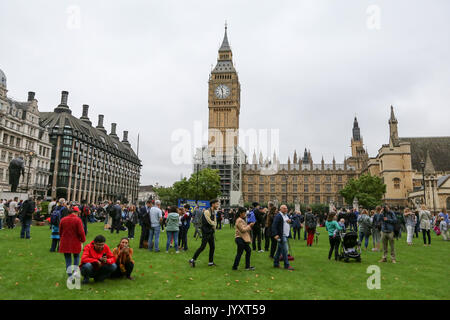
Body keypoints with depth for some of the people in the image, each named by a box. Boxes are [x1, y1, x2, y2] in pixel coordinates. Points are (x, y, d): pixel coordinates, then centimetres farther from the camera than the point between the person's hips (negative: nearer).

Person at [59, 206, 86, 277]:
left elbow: (60, 232, 11)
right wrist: (82, 240, 0)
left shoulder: (63, 220, 1)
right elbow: (81, 232, -15)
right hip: (75, 243, -3)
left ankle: (69, 272, 7)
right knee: (76, 256, 18)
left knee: (67, 258, 12)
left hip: (65, 243, 3)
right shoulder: (78, 220, -13)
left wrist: (61, 240, 24)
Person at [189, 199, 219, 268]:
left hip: (211, 232, 9)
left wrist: (213, 230, 0)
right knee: (203, 246, -9)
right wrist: (214, 223, 3)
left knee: (212, 247, 8)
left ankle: (211, 262, 19)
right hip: (206, 232, -8)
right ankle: (192, 260, 2)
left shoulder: (214, 212, 12)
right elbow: (210, 222, -17)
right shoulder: (207, 212, -16)